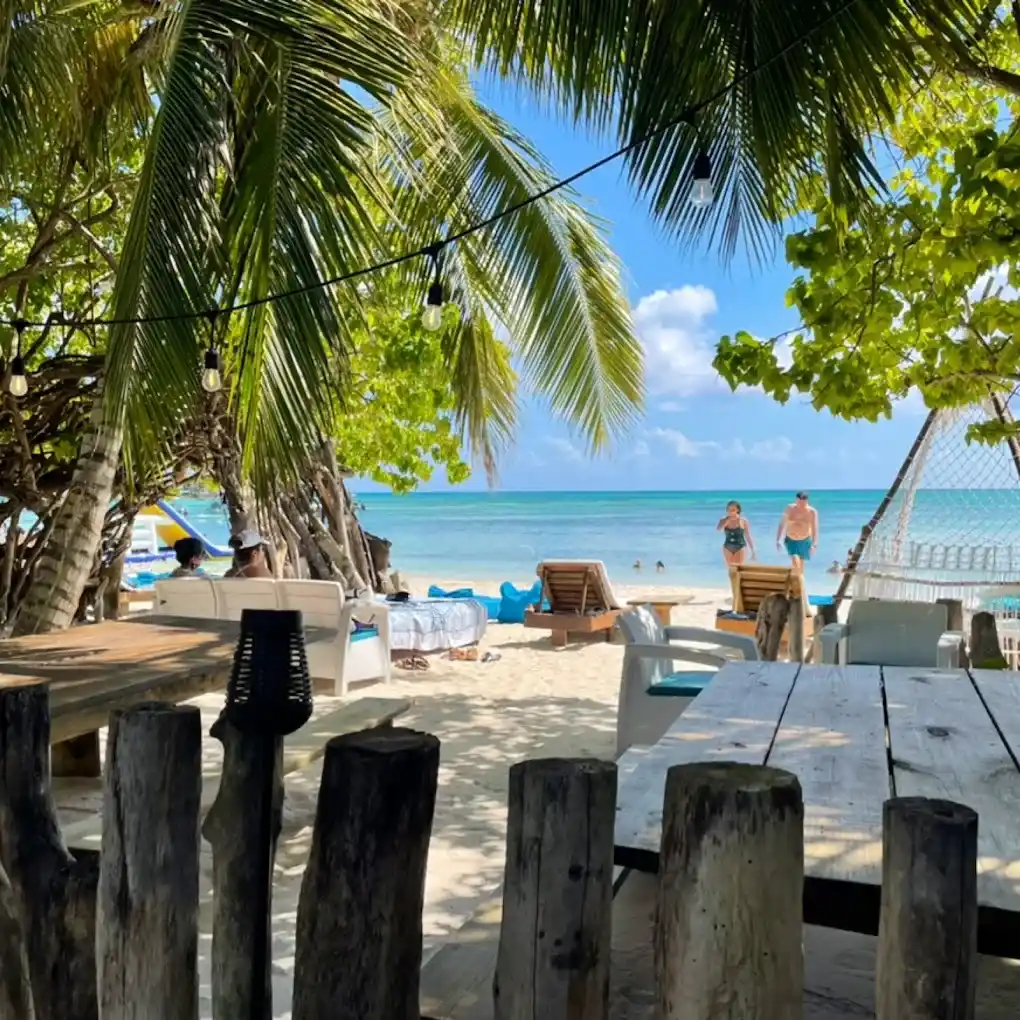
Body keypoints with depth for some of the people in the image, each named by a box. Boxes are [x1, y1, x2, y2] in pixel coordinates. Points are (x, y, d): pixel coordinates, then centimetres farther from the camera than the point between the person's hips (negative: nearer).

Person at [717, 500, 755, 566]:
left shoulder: (743, 521, -7)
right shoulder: (724, 520, -3)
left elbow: (748, 537, -2)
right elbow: (718, 529, -24)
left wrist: (753, 552, -2)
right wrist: (728, 519, -24)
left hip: (740, 547, -2)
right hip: (728, 547, 2)